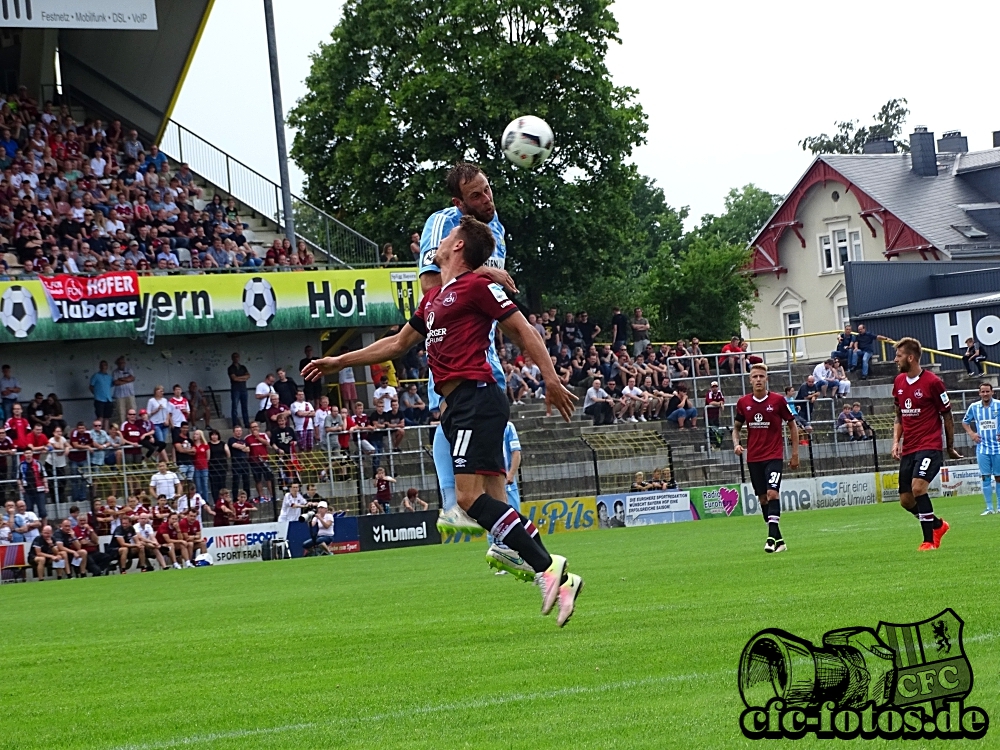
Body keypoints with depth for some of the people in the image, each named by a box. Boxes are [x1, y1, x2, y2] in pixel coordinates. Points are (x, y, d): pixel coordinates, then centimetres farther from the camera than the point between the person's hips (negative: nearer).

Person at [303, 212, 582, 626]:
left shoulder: (477, 286, -2)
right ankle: (559, 579, -4)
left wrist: (551, 380, -13)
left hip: (476, 396, -9)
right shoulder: (433, 299, 24)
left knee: (470, 495, -19)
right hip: (457, 404, 9)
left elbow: (523, 330, -5)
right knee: (490, 502, 0)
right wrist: (338, 362, 36)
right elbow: (398, 343, 34)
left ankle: (547, 567, -21)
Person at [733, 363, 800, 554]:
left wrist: (795, 453, 2)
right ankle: (778, 540, 15)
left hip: (774, 456, -4)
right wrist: (736, 443, -4)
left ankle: (772, 536, -27)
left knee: (772, 492, -20)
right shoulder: (743, 403, 3)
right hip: (753, 458, 4)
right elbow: (737, 426, 16)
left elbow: (792, 425, 4)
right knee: (762, 498, 6)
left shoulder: (778, 400, -5)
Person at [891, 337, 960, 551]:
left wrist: (950, 447, 3)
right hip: (908, 450, 7)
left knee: (918, 487, -26)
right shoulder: (899, 382, 10)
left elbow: (947, 416, -2)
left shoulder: (932, 382, -10)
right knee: (906, 500, 5)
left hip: (929, 446, -7)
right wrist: (896, 441, 5)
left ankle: (929, 540, -16)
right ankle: (938, 525, 31)